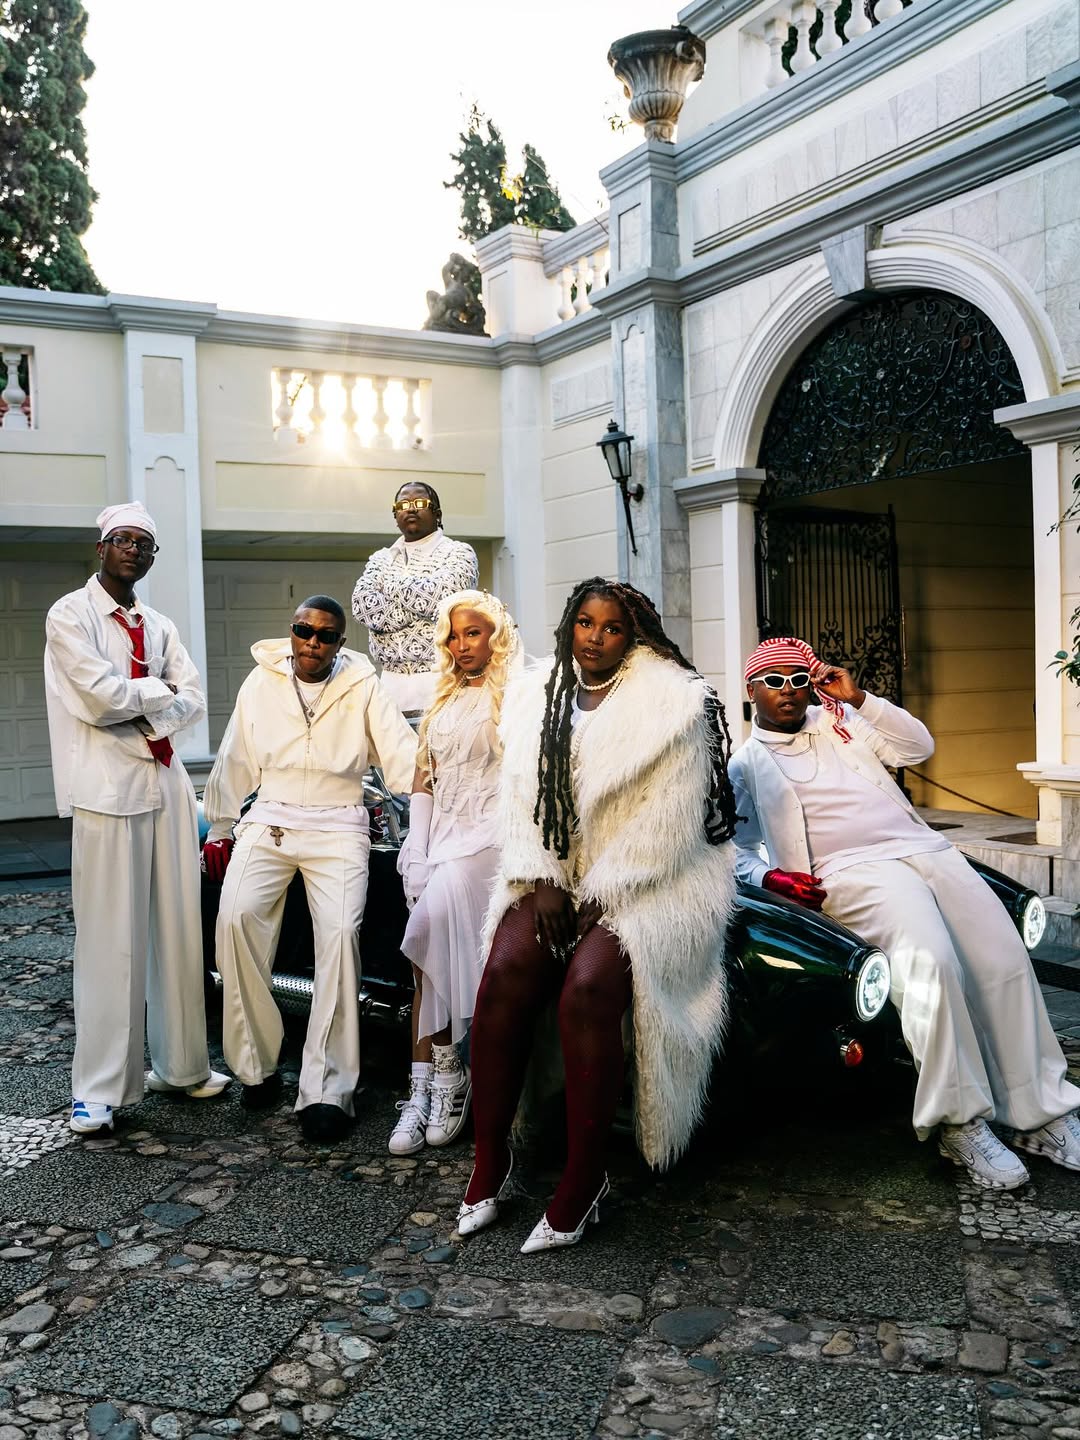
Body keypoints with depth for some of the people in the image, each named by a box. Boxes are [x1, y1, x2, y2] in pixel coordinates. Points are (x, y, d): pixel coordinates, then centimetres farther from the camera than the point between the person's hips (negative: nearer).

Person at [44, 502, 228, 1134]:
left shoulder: (160, 626, 18)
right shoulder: (70, 615, 0)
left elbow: (194, 700, 7)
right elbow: (100, 697, -13)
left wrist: (136, 703, -8)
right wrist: (159, 689, 1)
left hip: (167, 783, 6)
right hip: (107, 790, -6)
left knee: (179, 931, 7)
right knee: (111, 939, -5)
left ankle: (181, 1065, 19)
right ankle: (99, 1089, 3)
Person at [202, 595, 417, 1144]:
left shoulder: (363, 689, 3)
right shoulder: (261, 683, 9)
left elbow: (404, 759, -3)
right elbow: (235, 762, 15)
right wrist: (220, 830, 18)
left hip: (337, 827, -2)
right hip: (268, 821, 2)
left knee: (340, 932, -24)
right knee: (236, 917, -23)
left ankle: (325, 1088, -17)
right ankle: (256, 1065, -7)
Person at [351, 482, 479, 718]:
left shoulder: (457, 553, 5)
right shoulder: (380, 559, 17)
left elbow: (442, 597, -14)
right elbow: (363, 605, -1)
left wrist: (392, 584, 1)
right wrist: (424, 606, -8)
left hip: (440, 679, -3)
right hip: (392, 681, 4)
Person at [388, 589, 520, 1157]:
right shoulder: (443, 701, 24)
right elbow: (424, 779, 19)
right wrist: (416, 858, 5)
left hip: (489, 833, -6)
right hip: (440, 836, 6)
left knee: (437, 914, -27)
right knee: (433, 929, -12)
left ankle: (444, 1073, -15)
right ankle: (428, 1082, -12)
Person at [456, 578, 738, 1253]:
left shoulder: (675, 702, -5)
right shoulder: (535, 694, 12)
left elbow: (667, 822, -11)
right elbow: (523, 798, 8)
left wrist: (602, 896, -14)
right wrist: (542, 882, -6)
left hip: (649, 882, -4)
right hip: (556, 874, 4)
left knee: (587, 986, -29)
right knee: (505, 971, -23)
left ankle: (583, 1180, -17)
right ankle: (490, 1160, -12)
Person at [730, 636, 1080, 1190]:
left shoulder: (840, 719, 20)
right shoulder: (745, 766, 12)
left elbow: (920, 746, 14)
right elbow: (739, 850, 10)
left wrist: (859, 698, 5)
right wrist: (768, 875, -11)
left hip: (923, 848, 5)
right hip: (852, 872, -5)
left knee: (1005, 958, -13)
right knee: (930, 959, -32)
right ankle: (960, 1122, -21)